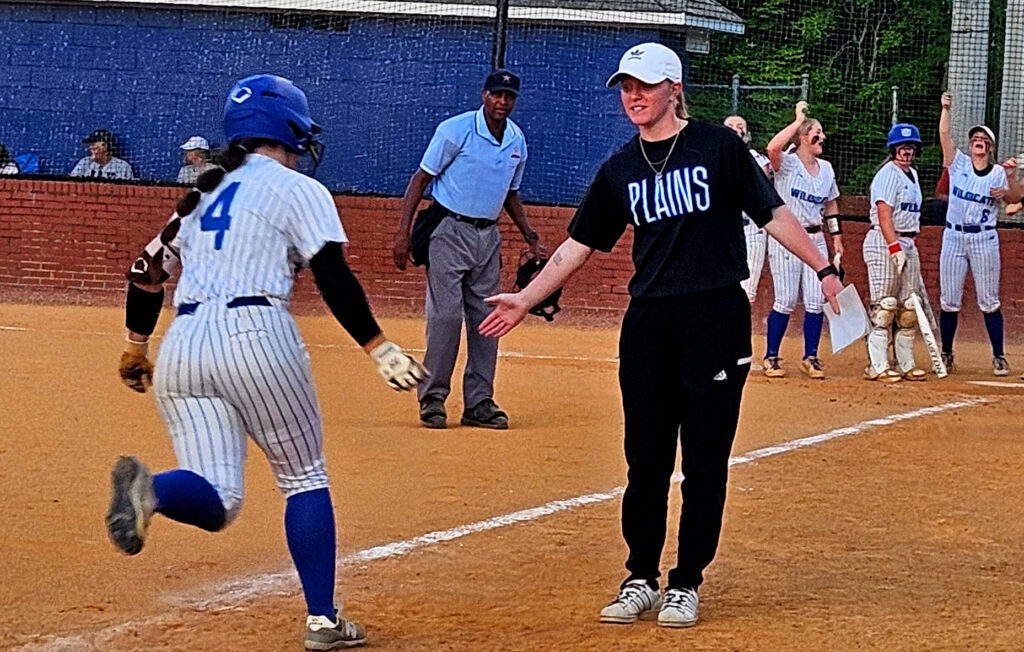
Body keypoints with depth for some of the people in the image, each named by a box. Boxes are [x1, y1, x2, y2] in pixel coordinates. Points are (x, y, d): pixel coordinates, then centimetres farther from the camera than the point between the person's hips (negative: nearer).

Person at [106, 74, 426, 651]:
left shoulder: (204, 195, 23)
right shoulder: (300, 191, 6)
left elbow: (148, 272, 26)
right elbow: (335, 281, -6)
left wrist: (136, 348, 39)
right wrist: (382, 351, -6)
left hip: (182, 345, 5)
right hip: (257, 338, -5)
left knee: (216, 503, -1)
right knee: (305, 478, 12)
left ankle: (151, 489, -34)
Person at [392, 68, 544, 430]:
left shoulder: (517, 141, 8)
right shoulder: (455, 130, -9)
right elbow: (421, 179, -7)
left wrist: (531, 238, 12)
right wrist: (403, 232, -15)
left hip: (488, 237, 6)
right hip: (449, 233, -6)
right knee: (446, 315, -11)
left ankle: (479, 403, 9)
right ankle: (432, 399, -3)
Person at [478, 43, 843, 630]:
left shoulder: (718, 147, -1)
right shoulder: (621, 169, 11)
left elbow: (773, 214, -1)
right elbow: (579, 245, 15)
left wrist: (823, 267, -8)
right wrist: (526, 299, 12)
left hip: (717, 319, -3)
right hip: (648, 323, 4)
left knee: (705, 458, 1)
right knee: (646, 457, 5)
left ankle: (686, 584, 9)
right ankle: (641, 580, 14)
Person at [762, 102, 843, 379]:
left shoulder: (825, 168, 11)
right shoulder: (787, 163, -9)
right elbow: (773, 148, -31)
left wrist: (836, 236, 14)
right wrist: (799, 120, -22)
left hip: (815, 239, 6)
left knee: (816, 302, 2)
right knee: (786, 302, -5)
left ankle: (810, 357, 13)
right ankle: (771, 357, 6)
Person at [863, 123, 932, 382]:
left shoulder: (912, 175, 18)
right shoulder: (888, 173, -11)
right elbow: (884, 213, -19)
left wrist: (908, 248, 16)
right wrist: (895, 247, -25)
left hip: (908, 244, 9)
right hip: (885, 243, -9)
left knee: (909, 307, 10)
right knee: (885, 305, -9)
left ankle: (906, 364, 16)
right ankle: (877, 366, -8)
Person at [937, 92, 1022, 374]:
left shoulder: (998, 172, 3)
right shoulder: (959, 163, 4)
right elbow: (944, 134, -5)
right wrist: (945, 108, -15)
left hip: (984, 240, -1)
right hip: (953, 237, 1)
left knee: (989, 302, 0)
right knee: (949, 301, 3)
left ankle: (998, 357, 5)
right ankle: (946, 355, 13)